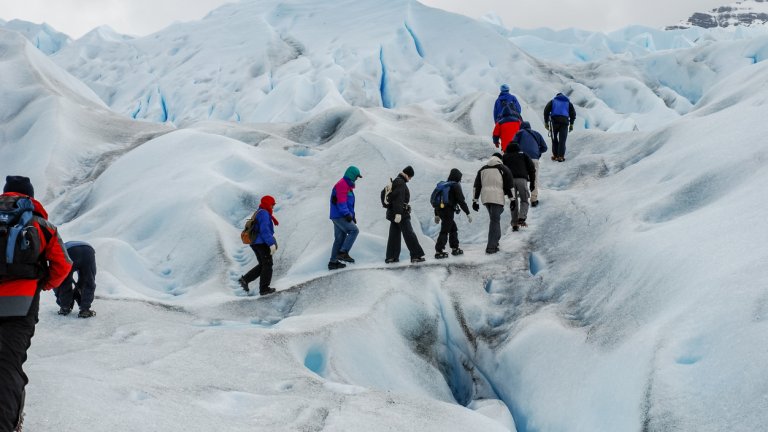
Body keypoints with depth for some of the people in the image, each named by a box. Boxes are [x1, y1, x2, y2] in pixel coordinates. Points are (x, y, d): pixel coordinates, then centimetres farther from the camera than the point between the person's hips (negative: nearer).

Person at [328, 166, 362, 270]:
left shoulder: (347, 185, 22)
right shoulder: (342, 185, -12)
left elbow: (349, 203, 26)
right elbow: (341, 201, -21)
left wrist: (352, 215, 23)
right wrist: (347, 214, -25)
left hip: (339, 216, 10)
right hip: (340, 216, -10)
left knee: (340, 238, 9)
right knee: (354, 230, -13)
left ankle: (333, 262, 10)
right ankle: (343, 252, -16)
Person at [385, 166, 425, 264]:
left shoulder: (395, 181, 18)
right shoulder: (400, 183, -15)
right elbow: (398, 199, -25)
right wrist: (398, 213, -30)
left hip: (393, 213, 10)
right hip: (401, 213, -10)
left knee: (394, 234, 10)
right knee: (409, 234, -7)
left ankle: (391, 257, 11)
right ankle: (416, 255, -6)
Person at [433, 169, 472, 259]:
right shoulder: (456, 186, -6)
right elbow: (461, 201, -11)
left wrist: (436, 215, 26)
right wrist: (468, 213, -7)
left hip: (440, 210, 8)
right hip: (448, 211, -8)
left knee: (453, 228, 20)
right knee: (445, 231, -7)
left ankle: (455, 248, 25)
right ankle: (439, 251, -10)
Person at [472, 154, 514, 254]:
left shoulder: (482, 170, 18)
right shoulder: (503, 169, 5)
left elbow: (476, 186, 15)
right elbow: (509, 186, 1)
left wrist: (475, 201, 15)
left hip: (485, 198, 5)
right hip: (497, 198, -5)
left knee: (494, 219, 22)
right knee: (495, 221, -5)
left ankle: (495, 241, 21)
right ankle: (491, 247, -11)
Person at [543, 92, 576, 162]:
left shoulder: (553, 101, 19)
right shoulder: (568, 103, 22)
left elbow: (546, 111, 7)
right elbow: (573, 113, 12)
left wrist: (546, 122, 8)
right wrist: (571, 124, 14)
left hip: (554, 121, 0)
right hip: (564, 122, 0)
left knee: (554, 139, 12)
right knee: (562, 140, -1)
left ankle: (555, 155, 12)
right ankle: (561, 156, -8)